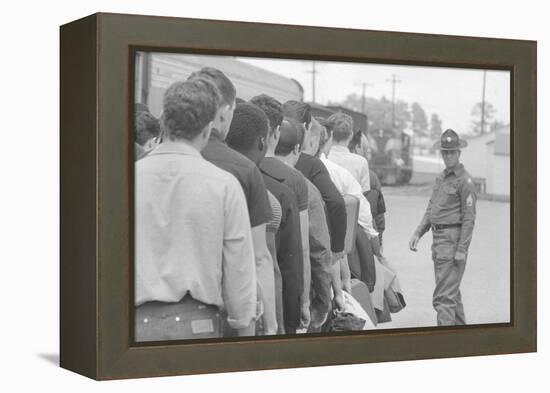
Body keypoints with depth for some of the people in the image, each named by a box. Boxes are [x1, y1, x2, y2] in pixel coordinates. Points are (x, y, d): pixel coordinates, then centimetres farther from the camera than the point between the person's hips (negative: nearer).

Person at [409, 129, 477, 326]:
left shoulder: (464, 180, -11)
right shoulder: (441, 177, 14)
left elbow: (469, 218, -14)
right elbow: (431, 208, 20)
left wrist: (462, 250, -19)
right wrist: (418, 233, 9)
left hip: (453, 240, -9)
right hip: (438, 238, 9)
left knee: (444, 296, -12)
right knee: (452, 292, 19)